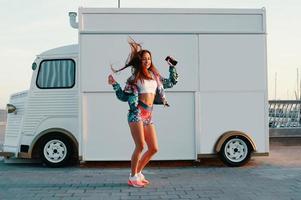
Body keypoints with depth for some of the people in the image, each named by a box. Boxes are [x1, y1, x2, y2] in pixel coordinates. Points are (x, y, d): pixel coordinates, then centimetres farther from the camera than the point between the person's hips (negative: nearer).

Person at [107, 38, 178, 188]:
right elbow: (124, 96, 6)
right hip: (137, 113, -6)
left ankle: (138, 172, 19)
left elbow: (171, 82, 30)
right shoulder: (135, 77, 5)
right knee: (140, 146, -14)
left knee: (154, 148, 2)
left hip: (148, 116, 6)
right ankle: (133, 177, -1)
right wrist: (114, 84, -4)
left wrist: (172, 66, 28)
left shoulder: (155, 76, 18)